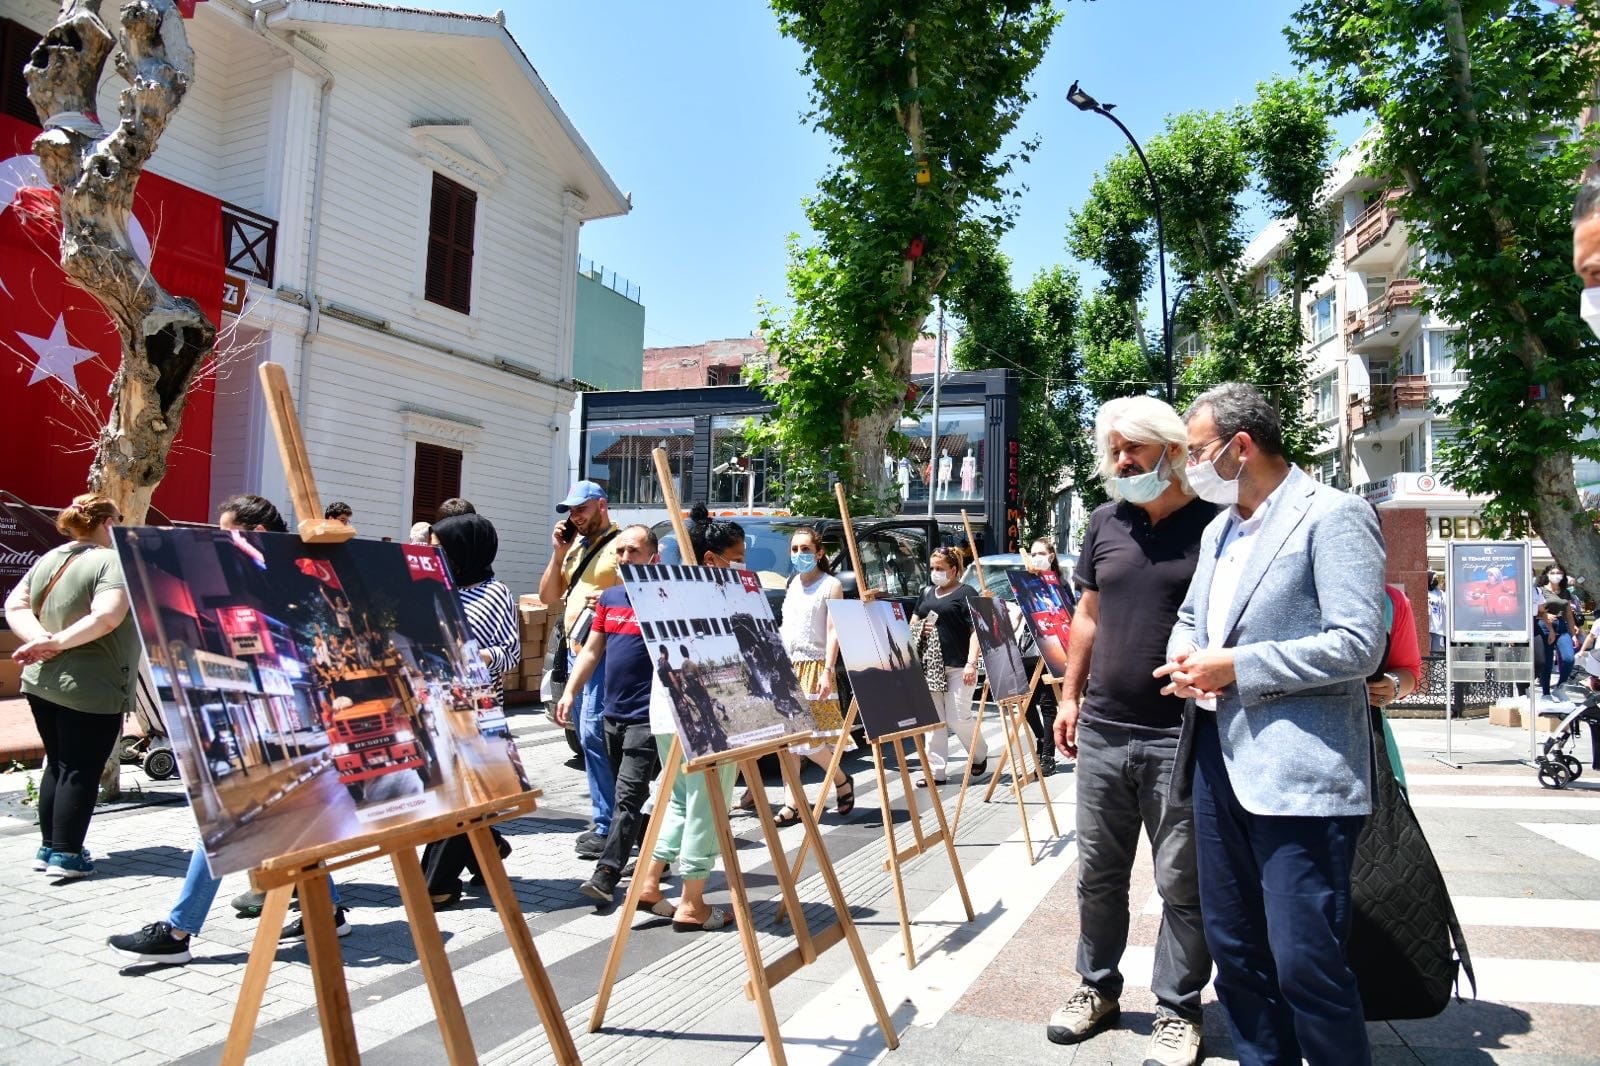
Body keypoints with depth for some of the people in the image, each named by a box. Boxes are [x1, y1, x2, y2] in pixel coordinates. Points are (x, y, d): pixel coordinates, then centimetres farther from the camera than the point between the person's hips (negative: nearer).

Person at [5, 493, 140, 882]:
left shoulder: (48, 559, 10)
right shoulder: (112, 561, -14)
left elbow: (14, 606, 8)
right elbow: (107, 617, -27)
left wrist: (38, 639, -5)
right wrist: (58, 641, -18)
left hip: (41, 681, 8)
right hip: (91, 689, -8)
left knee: (57, 765, 19)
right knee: (81, 771, 1)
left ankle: (48, 847, 27)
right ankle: (66, 855, 5)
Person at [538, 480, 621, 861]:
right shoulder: (574, 547, 19)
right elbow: (548, 596, 16)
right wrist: (558, 553, 6)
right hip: (575, 650, 9)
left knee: (594, 733, -13)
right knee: (588, 736, 11)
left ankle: (607, 825, -6)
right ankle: (606, 819, 20)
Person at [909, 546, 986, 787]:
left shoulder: (966, 593, -2)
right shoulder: (928, 594, 17)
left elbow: (976, 630, -8)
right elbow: (912, 625, 26)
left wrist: (971, 663, -17)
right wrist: (920, 629, 2)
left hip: (958, 667, -6)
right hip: (930, 666, 6)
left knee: (958, 718, -4)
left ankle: (980, 755, 23)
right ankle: (936, 771, 9)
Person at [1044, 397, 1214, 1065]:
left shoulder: (1214, 523, -5)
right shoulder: (1105, 522, 9)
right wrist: (1070, 696, 12)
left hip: (1182, 736, -4)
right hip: (1102, 731, 5)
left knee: (1182, 883, 7)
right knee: (1098, 873, 15)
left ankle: (1178, 1010, 24)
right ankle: (1097, 987, 33)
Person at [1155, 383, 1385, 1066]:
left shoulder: (1333, 515, -9)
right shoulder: (1219, 529, 18)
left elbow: (1358, 646, -17)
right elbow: (1191, 616, 27)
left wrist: (1234, 667, -15)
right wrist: (1185, 656, 4)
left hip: (1299, 772, -8)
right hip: (1220, 760, 8)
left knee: (1305, 963, -5)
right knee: (1233, 950, 15)